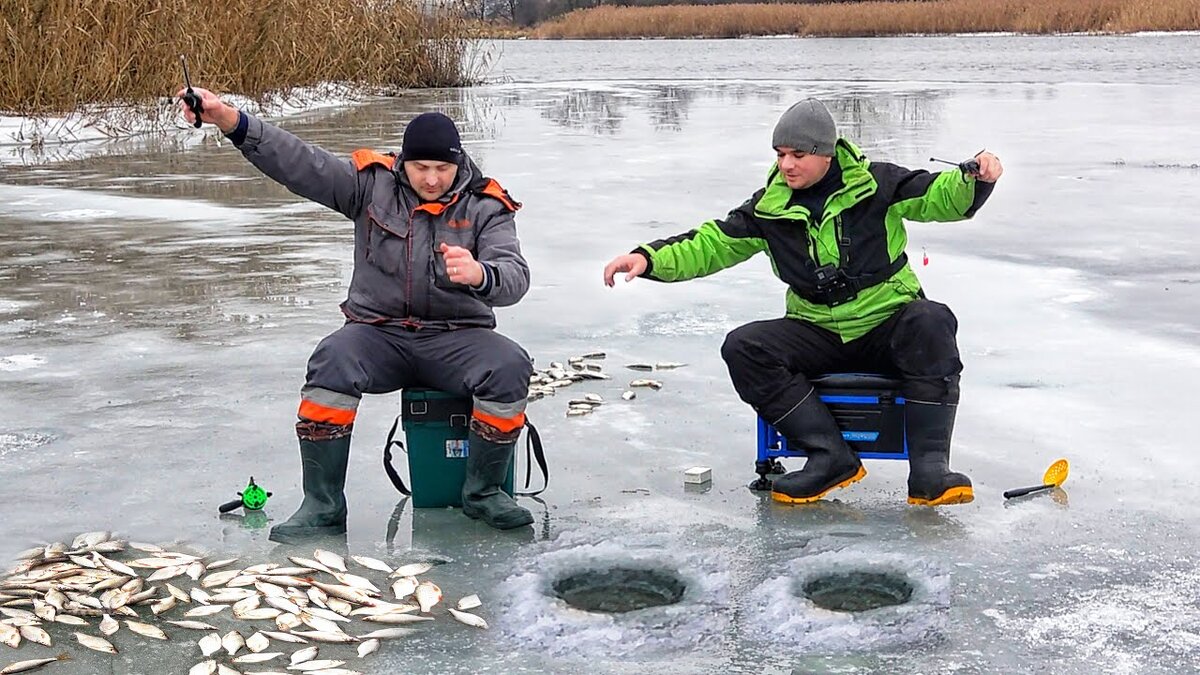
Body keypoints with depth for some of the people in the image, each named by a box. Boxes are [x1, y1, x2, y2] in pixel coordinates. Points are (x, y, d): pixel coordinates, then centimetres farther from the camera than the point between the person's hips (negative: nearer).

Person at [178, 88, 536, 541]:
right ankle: (323, 507, -20)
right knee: (331, 363, -32)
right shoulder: (373, 183, 3)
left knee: (510, 368, -30)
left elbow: (515, 277, -13)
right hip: (379, 330, 0)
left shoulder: (485, 206, 0)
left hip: (456, 337, 0)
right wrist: (231, 121, -22)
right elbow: (300, 163, -7)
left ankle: (483, 493, -7)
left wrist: (479, 274, -38)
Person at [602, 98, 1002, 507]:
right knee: (743, 348, -22)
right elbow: (712, 244, 2)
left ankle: (929, 470, -34)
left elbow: (941, 197, -5)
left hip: (889, 324, -2)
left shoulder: (876, 183, -3)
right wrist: (649, 258, -11)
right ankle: (831, 458, -26)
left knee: (931, 322, -35)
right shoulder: (770, 207, 2)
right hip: (817, 333, 3)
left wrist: (976, 178, -27)